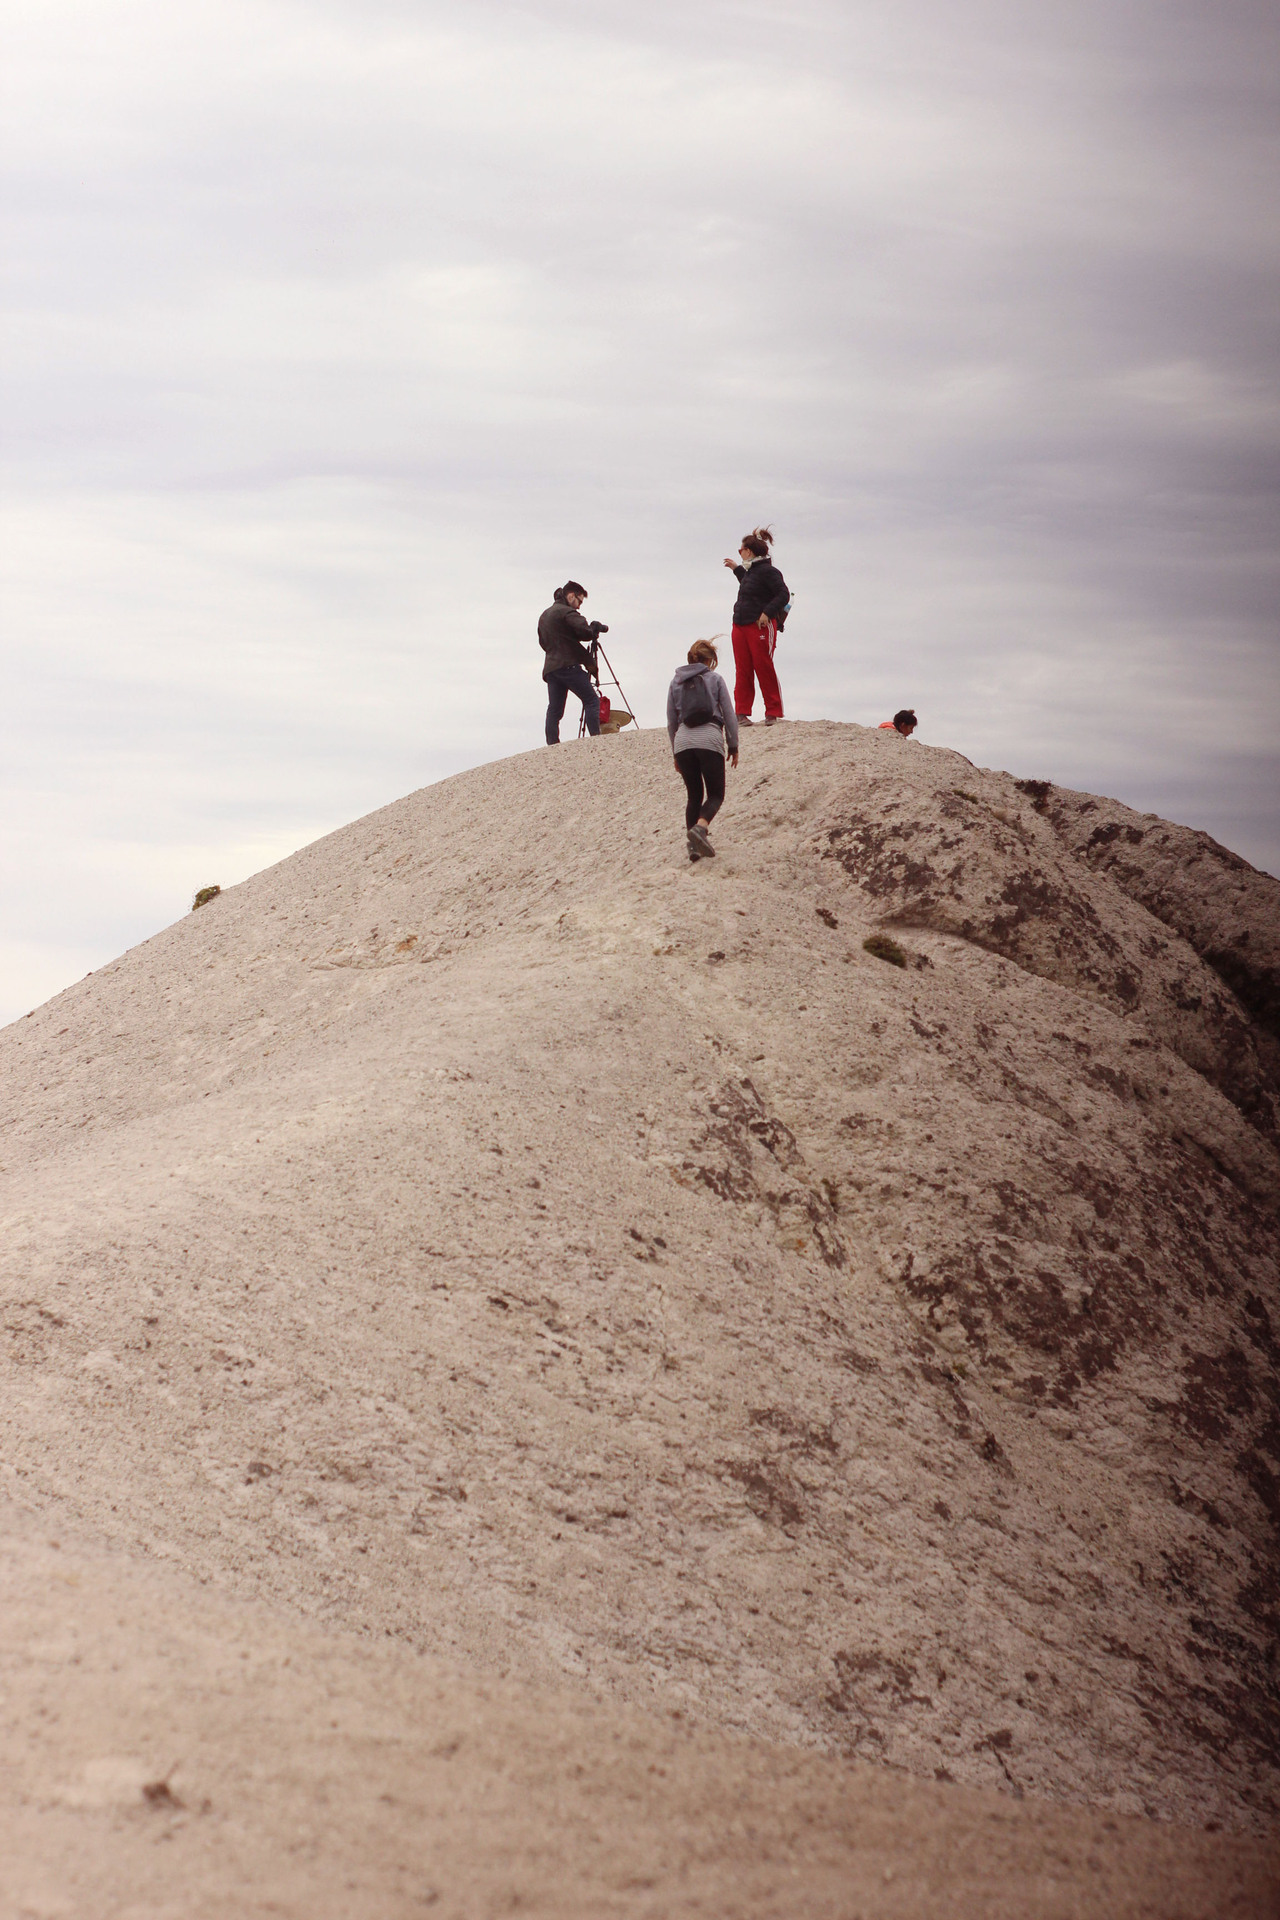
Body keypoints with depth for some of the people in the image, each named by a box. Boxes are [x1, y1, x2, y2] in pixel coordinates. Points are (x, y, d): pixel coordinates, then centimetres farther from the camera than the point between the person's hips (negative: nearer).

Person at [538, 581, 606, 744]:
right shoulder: (567, 612, -6)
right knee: (592, 701, -6)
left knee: (554, 708, 5)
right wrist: (596, 626, 1)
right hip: (568, 666, -8)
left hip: (550, 668, 8)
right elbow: (586, 633, -19)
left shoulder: (544, 616, 22)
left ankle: (552, 743, -5)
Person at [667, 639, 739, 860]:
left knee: (694, 795, 14)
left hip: (683, 741, 3)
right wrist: (733, 746, 15)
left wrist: (676, 754, 25)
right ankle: (700, 826, -25)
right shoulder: (714, 679, 8)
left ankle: (693, 844, 3)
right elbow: (729, 715, 7)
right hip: (710, 739, -3)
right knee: (715, 794, 3)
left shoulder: (676, 683, 16)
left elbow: (671, 722, 18)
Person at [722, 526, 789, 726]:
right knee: (743, 670, 7)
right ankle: (741, 712, 10)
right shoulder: (750, 571, 16)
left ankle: (773, 714, 2)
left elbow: (783, 595, -15)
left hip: (760, 626, -9)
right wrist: (736, 569, 35)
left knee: (764, 668, -5)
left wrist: (767, 613, -22)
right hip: (741, 625, 9)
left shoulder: (767, 571, -12)